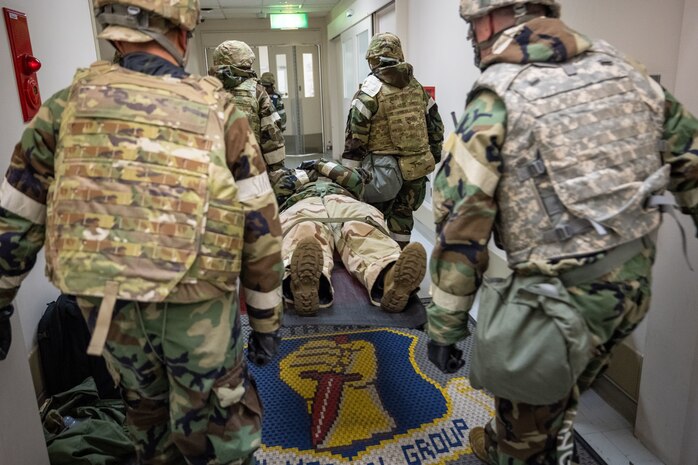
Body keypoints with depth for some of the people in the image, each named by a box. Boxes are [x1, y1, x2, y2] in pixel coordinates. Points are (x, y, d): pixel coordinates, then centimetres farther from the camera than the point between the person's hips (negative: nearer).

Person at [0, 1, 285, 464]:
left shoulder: (69, 103, 1)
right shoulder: (217, 111, -5)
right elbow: (262, 229, -6)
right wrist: (267, 320, 5)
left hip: (102, 306, 4)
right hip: (195, 307, -3)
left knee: (146, 405, 29)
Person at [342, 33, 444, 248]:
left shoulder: (370, 90, -10)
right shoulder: (417, 87, 8)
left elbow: (356, 136, -13)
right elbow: (435, 125, 12)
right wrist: (434, 154, 22)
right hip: (418, 167, 5)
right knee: (403, 215, 17)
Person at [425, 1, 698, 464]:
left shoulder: (494, 103, -14)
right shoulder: (623, 69, 3)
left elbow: (460, 226, -16)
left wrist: (444, 326, -8)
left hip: (563, 299, -6)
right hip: (634, 283, 7)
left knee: (526, 427, 21)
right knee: (562, 385, 32)